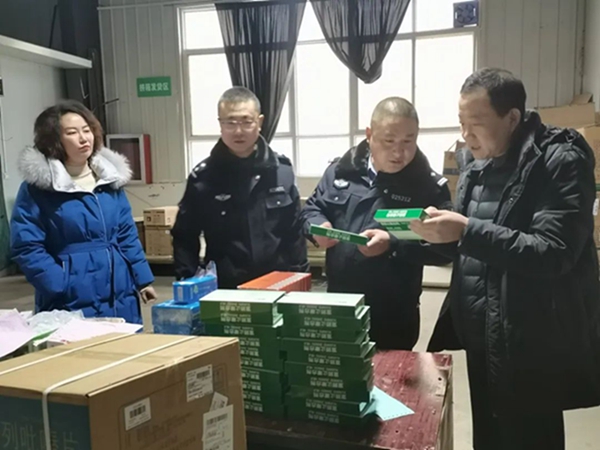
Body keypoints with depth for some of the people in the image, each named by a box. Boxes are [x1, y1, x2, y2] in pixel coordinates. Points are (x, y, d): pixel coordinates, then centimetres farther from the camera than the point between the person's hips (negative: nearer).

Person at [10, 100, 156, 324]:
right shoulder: (36, 188, -7)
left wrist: (143, 279, 8)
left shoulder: (109, 178, 8)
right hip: (72, 305, -4)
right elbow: (27, 248, -11)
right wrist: (63, 290, -19)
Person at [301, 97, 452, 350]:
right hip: (338, 305, 4)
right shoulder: (342, 170, 3)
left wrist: (393, 245, -26)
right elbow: (312, 208, 13)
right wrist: (318, 226, -10)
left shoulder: (430, 186, -9)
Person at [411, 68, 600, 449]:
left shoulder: (561, 162, -13)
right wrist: (440, 232, -6)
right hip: (481, 339, 7)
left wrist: (467, 231, -27)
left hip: (532, 349, -7)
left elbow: (552, 254, -23)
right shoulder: (479, 168, 9)